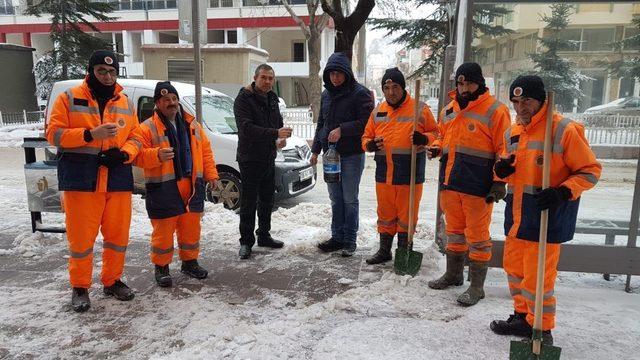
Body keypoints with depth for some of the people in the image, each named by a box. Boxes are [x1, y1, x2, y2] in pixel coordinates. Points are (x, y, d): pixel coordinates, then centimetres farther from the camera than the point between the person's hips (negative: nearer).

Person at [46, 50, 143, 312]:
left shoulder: (125, 104, 13)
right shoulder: (69, 98, 2)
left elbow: (136, 137, 12)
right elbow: (54, 133, -3)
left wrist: (124, 154, -9)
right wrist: (90, 135, -16)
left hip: (118, 179, 4)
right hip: (80, 179, -3)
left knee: (118, 236, 10)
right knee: (81, 237, 2)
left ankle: (112, 281, 28)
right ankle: (80, 288, 19)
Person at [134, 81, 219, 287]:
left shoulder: (192, 125, 12)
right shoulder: (148, 128, -4)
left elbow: (205, 150, 15)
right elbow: (138, 155, -9)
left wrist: (211, 174, 9)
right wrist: (157, 155, -28)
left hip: (192, 187, 5)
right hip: (163, 189, -4)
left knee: (191, 228, 13)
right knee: (164, 231, 2)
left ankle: (190, 262, 30)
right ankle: (161, 267, 19)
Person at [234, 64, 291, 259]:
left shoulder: (272, 98, 11)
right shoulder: (243, 99, -13)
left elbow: (278, 122, 21)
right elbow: (247, 128, -26)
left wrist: (281, 138, -2)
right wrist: (275, 133, -35)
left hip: (269, 158, 7)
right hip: (250, 159, -7)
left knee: (267, 200, 16)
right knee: (249, 203, -1)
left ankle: (264, 236, 30)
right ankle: (246, 242, 11)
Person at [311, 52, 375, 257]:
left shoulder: (359, 93, -8)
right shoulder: (326, 94, 12)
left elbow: (366, 122, -15)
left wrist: (342, 129, -22)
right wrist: (316, 149, 13)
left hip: (352, 155, -6)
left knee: (350, 199, 2)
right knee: (335, 199, 13)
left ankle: (350, 241, 12)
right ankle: (337, 238, 23)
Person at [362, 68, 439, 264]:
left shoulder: (419, 109, -2)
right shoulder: (378, 111, 10)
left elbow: (435, 133, 3)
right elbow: (366, 137, 16)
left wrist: (424, 138, -18)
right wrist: (370, 144, -7)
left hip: (410, 174, -4)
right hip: (384, 174, 4)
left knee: (406, 216, 4)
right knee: (385, 214, 15)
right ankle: (384, 250, 29)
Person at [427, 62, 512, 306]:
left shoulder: (495, 110, -7)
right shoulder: (449, 109, 12)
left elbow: (504, 150, -9)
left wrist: (500, 182, -14)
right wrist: (436, 147, 5)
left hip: (478, 186, -6)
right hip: (450, 181, 7)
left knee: (477, 236, 1)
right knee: (454, 231, 18)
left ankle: (477, 286, 13)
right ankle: (453, 275, 34)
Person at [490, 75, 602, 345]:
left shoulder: (564, 130, -12)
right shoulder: (513, 132, 8)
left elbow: (590, 171, -8)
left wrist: (563, 193, -22)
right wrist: (501, 169, -3)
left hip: (547, 216, -7)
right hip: (516, 215, 7)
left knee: (537, 277, -1)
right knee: (514, 268, 16)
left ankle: (542, 330, 18)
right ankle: (523, 317, 35)